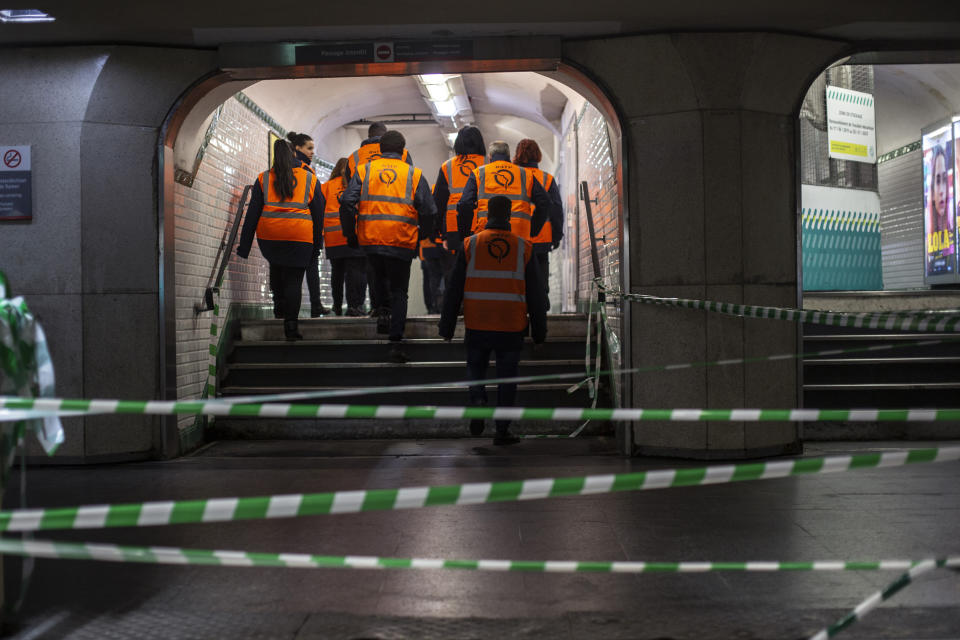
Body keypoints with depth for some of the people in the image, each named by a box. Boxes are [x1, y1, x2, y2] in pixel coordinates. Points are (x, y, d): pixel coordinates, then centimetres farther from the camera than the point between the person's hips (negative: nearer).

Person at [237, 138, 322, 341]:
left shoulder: (264, 179, 7)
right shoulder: (310, 179, 7)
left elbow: (252, 213, 6)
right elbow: (319, 214, 11)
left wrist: (244, 246, 8)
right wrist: (316, 242, 20)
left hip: (269, 235, 1)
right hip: (300, 237, -1)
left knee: (276, 265, 30)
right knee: (294, 279, 1)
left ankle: (278, 300, 18)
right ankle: (290, 326, -4)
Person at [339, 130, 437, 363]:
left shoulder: (364, 171, 8)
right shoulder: (414, 174, 6)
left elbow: (347, 203, -1)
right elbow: (429, 212, 4)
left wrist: (350, 234, 10)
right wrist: (425, 234, 20)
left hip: (370, 239, 1)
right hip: (402, 241, -1)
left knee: (379, 274, 32)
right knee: (399, 291, 7)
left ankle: (383, 312, 14)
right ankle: (395, 344, -1)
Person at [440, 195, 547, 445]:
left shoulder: (470, 245, 0)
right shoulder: (523, 248, 1)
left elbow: (454, 291, 1)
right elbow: (535, 296, 3)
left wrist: (447, 328, 7)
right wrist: (539, 332, 10)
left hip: (477, 327, 0)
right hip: (511, 329, 0)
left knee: (476, 369, 18)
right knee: (507, 378, 9)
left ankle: (478, 401, -9)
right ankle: (502, 431, 9)